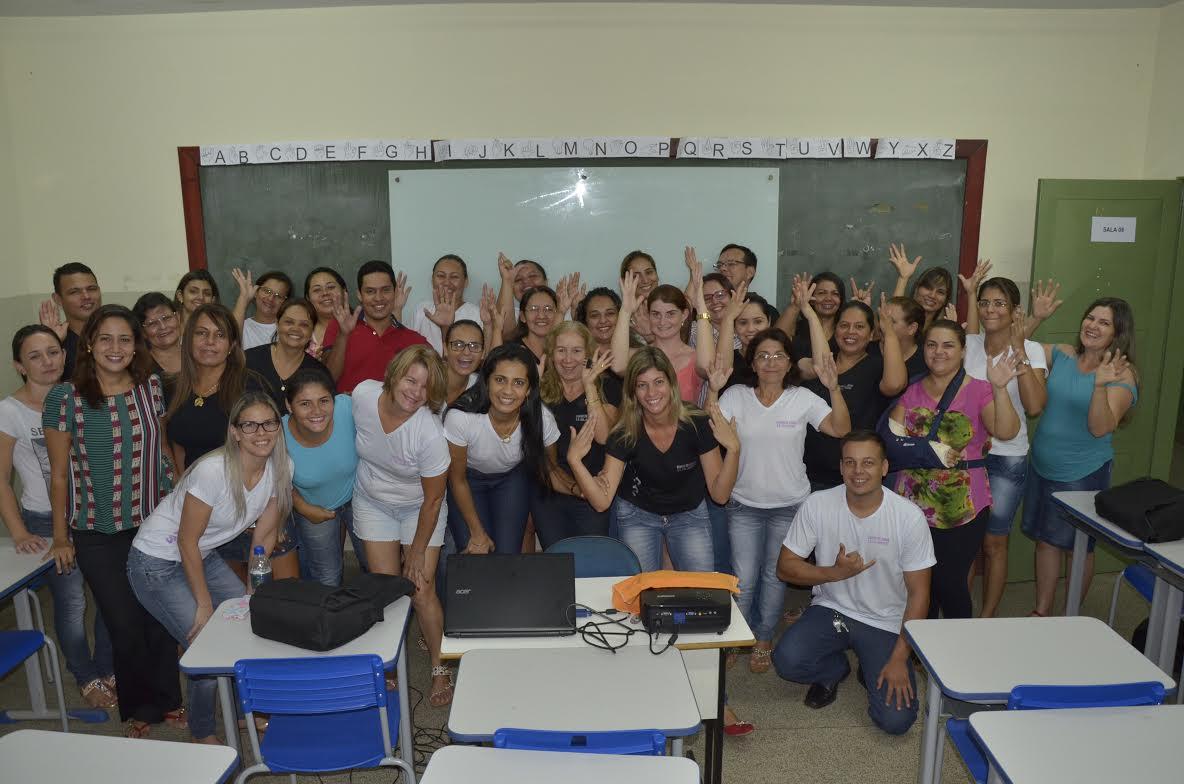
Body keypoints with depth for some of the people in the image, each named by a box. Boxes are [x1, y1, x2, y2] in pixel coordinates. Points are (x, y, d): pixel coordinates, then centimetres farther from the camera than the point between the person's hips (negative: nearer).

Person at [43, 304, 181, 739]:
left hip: (156, 524, 2)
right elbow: (59, 473, -4)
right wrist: (61, 537, 0)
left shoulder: (152, 388, -1)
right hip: (97, 535, -2)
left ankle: (167, 699, 32)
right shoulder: (65, 397, -9)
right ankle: (138, 708, 29)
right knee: (126, 626, 5)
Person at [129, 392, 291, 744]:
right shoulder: (213, 471, -31)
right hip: (157, 561, -6)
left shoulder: (281, 468, -13)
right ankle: (202, 734, 16)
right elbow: (187, 542, -21)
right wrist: (204, 605, -14)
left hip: (203, 556, 6)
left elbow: (264, 535, -2)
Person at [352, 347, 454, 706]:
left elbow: (433, 499, -20)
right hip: (373, 503, 3)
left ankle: (439, 667, 15)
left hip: (418, 510, -3)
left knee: (421, 590, -6)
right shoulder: (363, 395, -21)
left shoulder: (430, 434, -32)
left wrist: (418, 550, -11)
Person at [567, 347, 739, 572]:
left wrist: (733, 449, -32)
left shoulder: (698, 424, -22)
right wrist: (574, 460, -35)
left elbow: (720, 495, -17)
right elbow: (602, 502, -22)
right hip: (637, 516, 0)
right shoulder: (624, 434, -20)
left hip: (689, 514, 0)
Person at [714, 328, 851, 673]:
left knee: (775, 576, 14)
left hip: (789, 505, 1)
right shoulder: (736, 396, -5)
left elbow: (840, 429, -15)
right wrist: (713, 390, -26)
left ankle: (763, 640, 33)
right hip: (744, 504, 0)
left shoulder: (803, 399, -5)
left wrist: (834, 389, -28)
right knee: (744, 580, 6)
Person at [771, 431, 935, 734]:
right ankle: (834, 669, 11)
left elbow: (918, 593, -8)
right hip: (831, 609, 1)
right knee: (786, 660, -26)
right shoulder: (817, 505, -13)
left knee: (896, 720, -16)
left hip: (885, 622, -1)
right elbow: (785, 567, -6)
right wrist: (836, 573, -23)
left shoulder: (909, 516, -15)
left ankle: (872, 671, 20)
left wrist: (900, 659, -12)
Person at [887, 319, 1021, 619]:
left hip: (963, 510, -3)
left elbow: (1006, 432, -19)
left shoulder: (979, 391, -4)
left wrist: (999, 389, -31)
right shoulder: (911, 391, 6)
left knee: (949, 584, 1)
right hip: (912, 505, 3)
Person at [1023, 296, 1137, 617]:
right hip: (1043, 466, 4)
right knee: (1046, 540, 14)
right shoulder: (1061, 354, -1)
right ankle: (1041, 613, 27)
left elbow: (1100, 428, -24)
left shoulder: (1121, 375, -14)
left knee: (1077, 546, 12)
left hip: (1084, 474, -4)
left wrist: (1100, 385, -39)